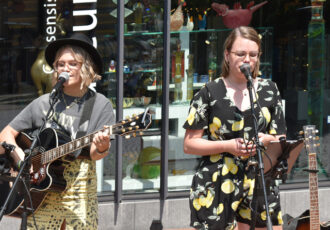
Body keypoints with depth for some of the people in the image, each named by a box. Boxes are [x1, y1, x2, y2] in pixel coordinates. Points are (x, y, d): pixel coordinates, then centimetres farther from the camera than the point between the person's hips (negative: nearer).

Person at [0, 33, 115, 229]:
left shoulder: (100, 105, 3)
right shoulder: (43, 103, 9)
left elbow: (94, 154, -5)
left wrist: (101, 148, -28)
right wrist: (20, 156, -7)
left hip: (80, 193, -1)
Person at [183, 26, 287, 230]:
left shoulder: (269, 90, 12)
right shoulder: (210, 93, 3)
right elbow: (189, 144, 1)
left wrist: (267, 141, -9)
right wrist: (228, 146, -12)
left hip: (260, 184, 3)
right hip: (217, 185, -3)